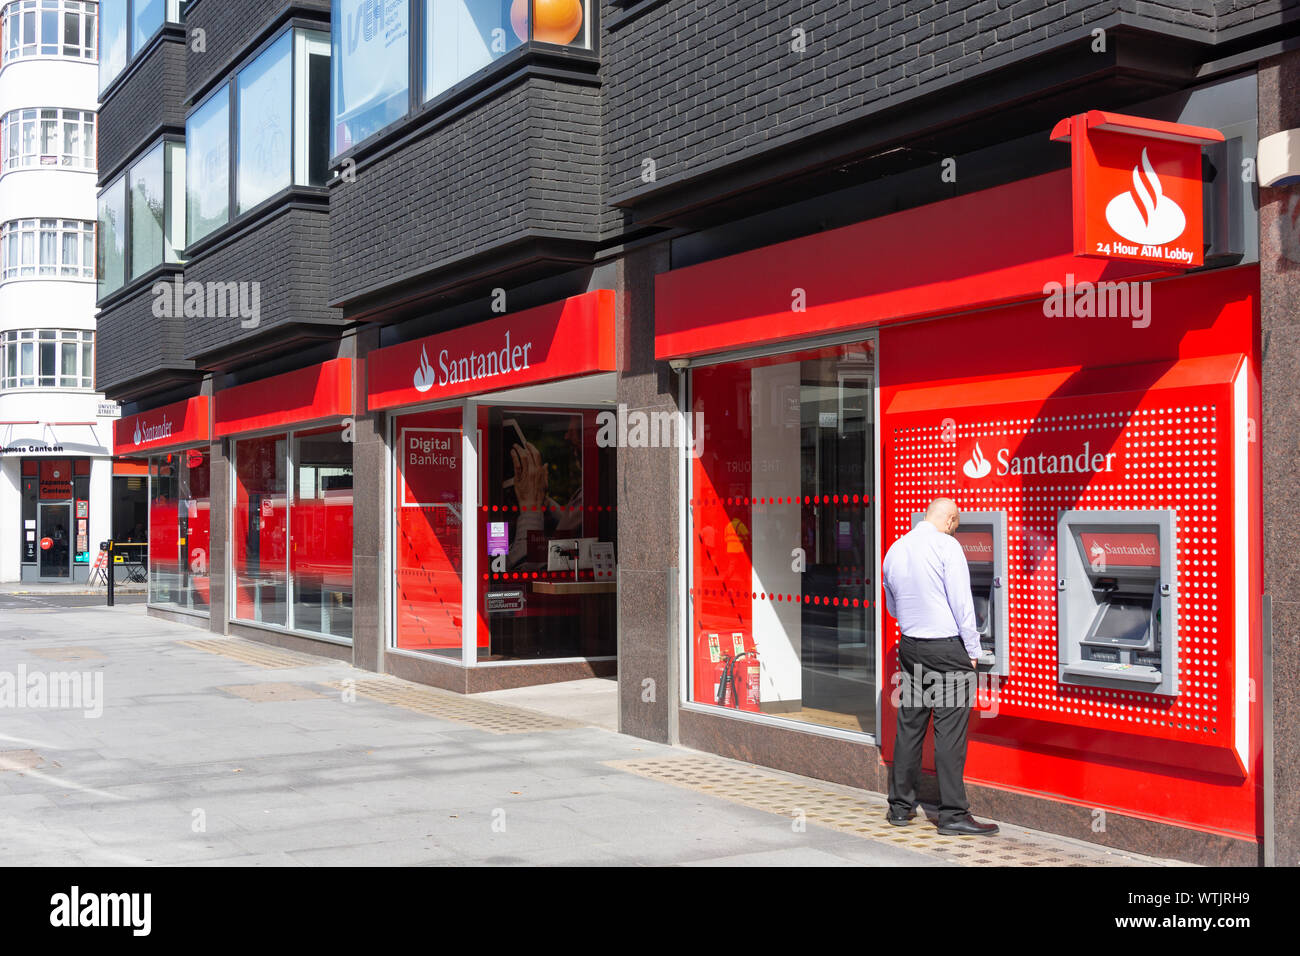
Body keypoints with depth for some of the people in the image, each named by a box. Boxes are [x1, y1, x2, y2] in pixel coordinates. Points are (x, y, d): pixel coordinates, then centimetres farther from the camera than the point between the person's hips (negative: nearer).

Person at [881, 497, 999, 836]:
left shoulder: (895, 550, 10)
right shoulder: (947, 546, -11)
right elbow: (962, 603, -12)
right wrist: (973, 650, -4)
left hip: (910, 646, 7)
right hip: (947, 649, -7)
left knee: (909, 726, 12)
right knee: (949, 731, -3)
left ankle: (900, 806, 18)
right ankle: (953, 814, 0)